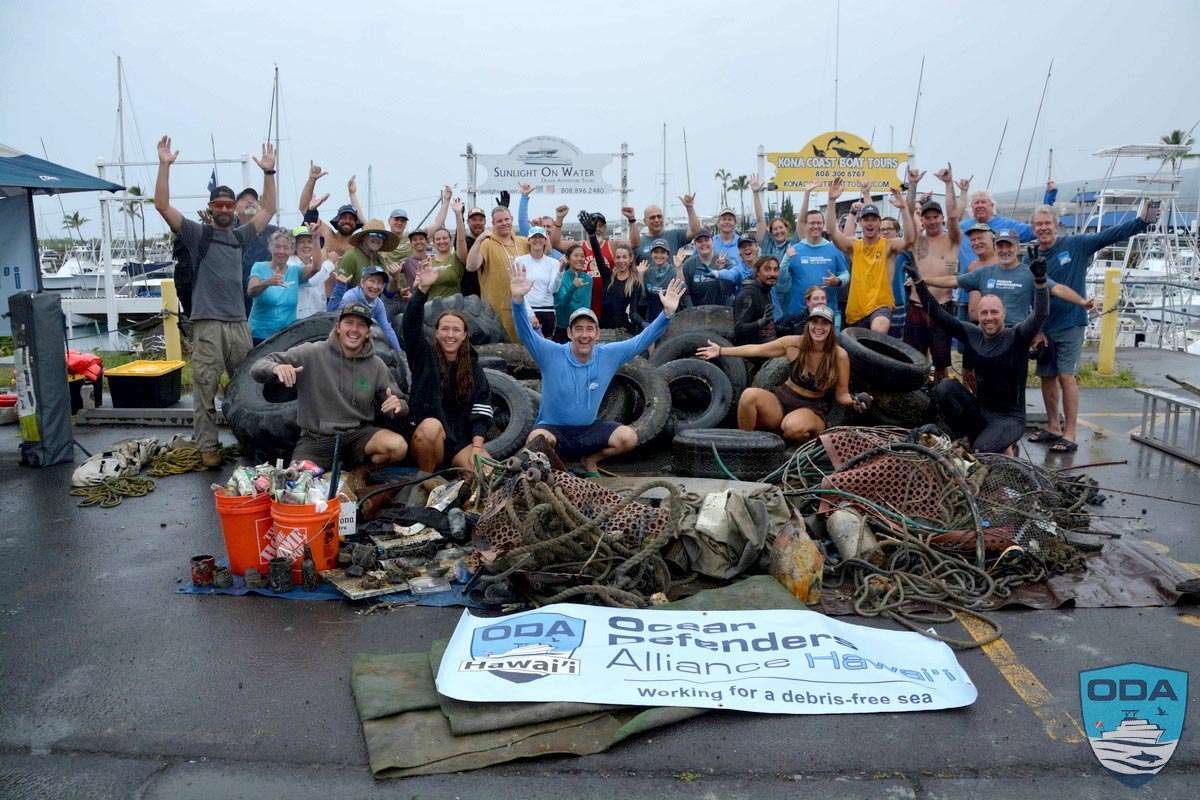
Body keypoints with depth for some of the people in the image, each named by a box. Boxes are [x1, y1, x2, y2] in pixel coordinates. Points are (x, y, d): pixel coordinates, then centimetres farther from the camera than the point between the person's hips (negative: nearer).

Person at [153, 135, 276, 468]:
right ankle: (208, 447, 3)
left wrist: (269, 172, 16)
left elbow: (268, 209, 20)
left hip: (239, 322, 4)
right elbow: (162, 206, -4)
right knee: (205, 389, -3)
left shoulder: (241, 236, 17)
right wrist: (164, 165, -9)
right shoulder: (197, 233, 5)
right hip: (207, 323, -4)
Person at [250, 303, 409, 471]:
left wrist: (398, 405, -16)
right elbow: (258, 368, -4)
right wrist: (276, 368, -28)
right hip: (315, 438, -2)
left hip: (358, 433, 2)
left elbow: (400, 404, 9)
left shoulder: (376, 365, 3)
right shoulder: (311, 353, -5)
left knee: (398, 447, -25)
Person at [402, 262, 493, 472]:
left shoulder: (473, 368, 9)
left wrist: (476, 447, -15)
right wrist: (422, 289, -28)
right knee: (432, 425, -35)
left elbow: (481, 410, -1)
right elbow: (411, 325, -14)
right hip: (425, 438, 0)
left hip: (461, 441, 1)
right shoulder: (424, 357, 5)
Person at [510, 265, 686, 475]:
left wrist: (667, 312, -19)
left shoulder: (609, 355, -5)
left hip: (589, 429, 4)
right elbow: (526, 333, -27)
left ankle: (591, 460, 11)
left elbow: (642, 340, -6)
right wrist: (518, 299, -45)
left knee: (629, 438, -18)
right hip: (552, 427, -4)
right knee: (538, 441, -37)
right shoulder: (551, 355, -14)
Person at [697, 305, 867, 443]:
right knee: (749, 395, -28)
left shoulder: (839, 356, -10)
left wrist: (854, 400, -24)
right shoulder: (794, 343, -7)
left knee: (793, 427, -40)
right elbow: (756, 349, 3)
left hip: (812, 409, -3)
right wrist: (721, 351, 5)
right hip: (783, 399, 3)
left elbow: (841, 394, -1)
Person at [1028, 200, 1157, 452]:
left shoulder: (1076, 245, -3)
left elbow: (1110, 235, -10)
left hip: (1070, 324, -4)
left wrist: (1141, 221, -24)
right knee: (1047, 377, 10)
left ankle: (1069, 434, -3)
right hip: (1043, 327, 4)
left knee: (1066, 377, -9)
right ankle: (1053, 427, 23)